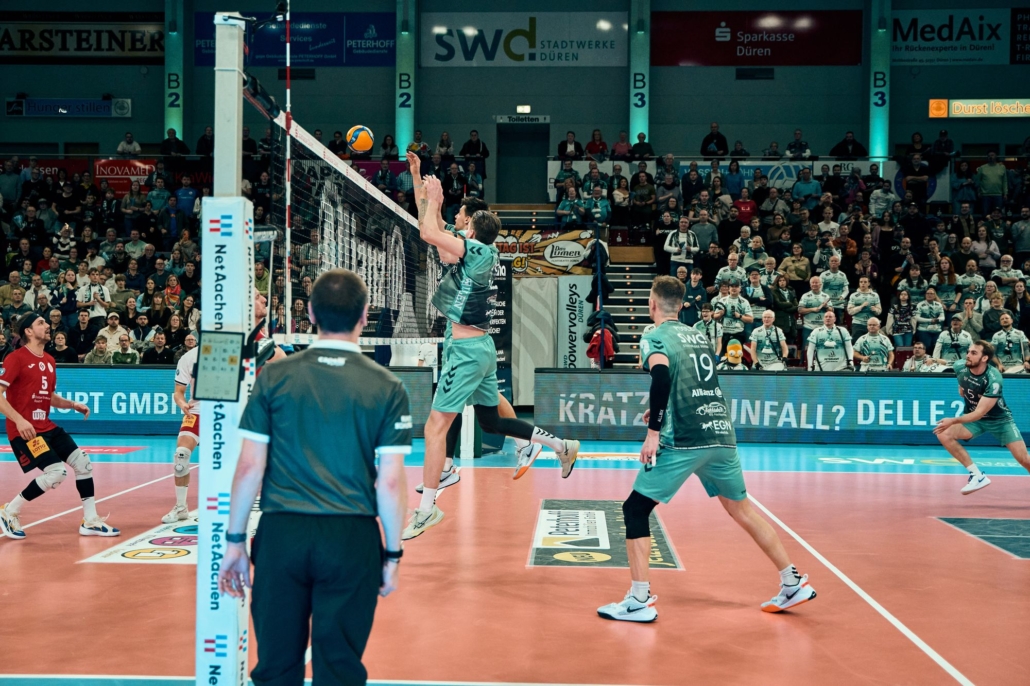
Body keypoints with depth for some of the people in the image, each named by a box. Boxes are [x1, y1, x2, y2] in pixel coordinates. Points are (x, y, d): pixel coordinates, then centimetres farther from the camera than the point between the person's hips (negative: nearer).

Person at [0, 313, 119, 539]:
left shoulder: (49, 360, 13)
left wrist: (72, 405, 8)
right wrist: (19, 420, -27)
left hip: (46, 426, 8)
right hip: (24, 429, -8)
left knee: (83, 463, 3)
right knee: (57, 472, -18)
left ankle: (90, 521, 12)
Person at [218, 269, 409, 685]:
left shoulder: (275, 378, 0)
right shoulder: (386, 388, -2)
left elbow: (249, 468, -1)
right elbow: (390, 483, -4)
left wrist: (235, 542, 8)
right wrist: (393, 554, 5)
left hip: (281, 535, 1)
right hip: (352, 541, -1)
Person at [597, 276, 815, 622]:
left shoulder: (654, 338, -1)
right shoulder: (699, 336, 17)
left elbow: (662, 375, -22)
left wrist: (654, 430, -19)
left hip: (683, 441, -6)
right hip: (722, 434, 7)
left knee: (635, 509, 3)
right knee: (741, 509, 21)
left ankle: (640, 600, -2)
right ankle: (794, 583, 24)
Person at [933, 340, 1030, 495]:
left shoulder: (994, 379, -32)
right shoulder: (960, 367, -18)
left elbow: (980, 413, -35)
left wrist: (954, 421, -44)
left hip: (999, 419, -4)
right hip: (972, 417, 4)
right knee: (944, 434, -22)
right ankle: (978, 476, -15)